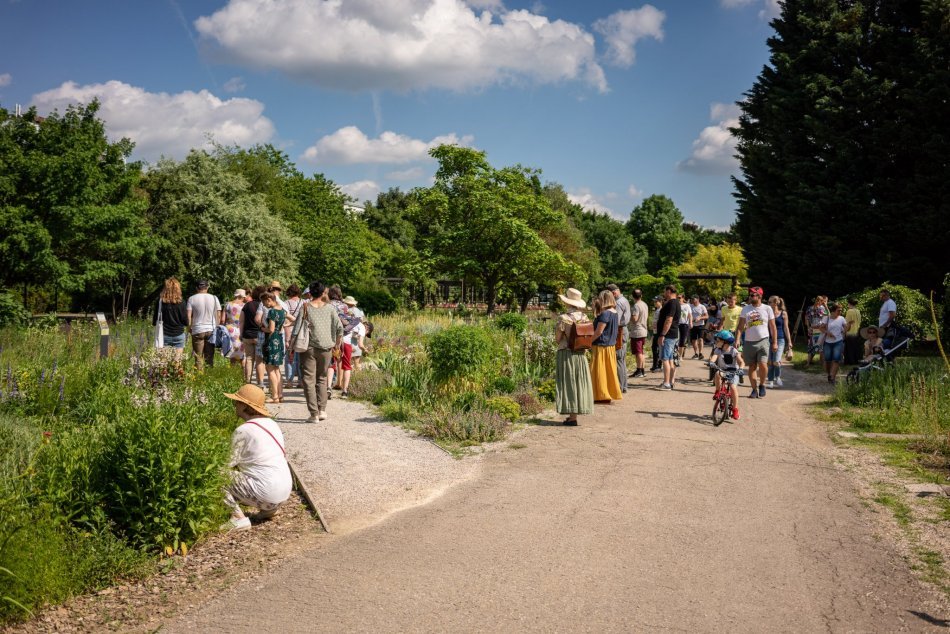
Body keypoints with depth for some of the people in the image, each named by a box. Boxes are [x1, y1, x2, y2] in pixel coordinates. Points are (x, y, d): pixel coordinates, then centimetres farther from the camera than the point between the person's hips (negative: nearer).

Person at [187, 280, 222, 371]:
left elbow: (189, 315, -5)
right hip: (211, 329, 2)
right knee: (210, 355, 7)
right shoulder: (214, 298, 3)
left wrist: (189, 327, 7)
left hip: (197, 330, -2)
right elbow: (219, 315, 2)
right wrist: (216, 327, 12)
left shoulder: (192, 299, -1)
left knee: (198, 356, 2)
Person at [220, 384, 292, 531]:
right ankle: (269, 509, 17)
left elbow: (229, 463, -10)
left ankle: (239, 518, -9)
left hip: (267, 494, -9)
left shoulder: (242, 431, -13)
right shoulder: (272, 424, 11)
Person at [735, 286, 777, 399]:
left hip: (763, 341, -2)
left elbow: (772, 326, 6)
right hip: (749, 342, 2)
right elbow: (740, 326, 4)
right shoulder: (745, 309, 7)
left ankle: (762, 385, 7)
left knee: (762, 364, -16)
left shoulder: (767, 308, 3)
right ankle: (754, 389, 16)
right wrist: (737, 340, -8)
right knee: (752, 366, 6)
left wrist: (775, 342, 1)